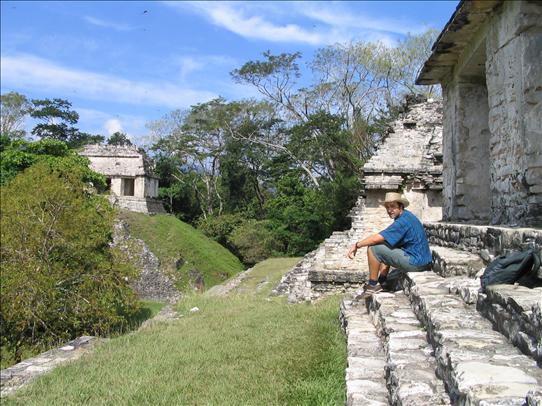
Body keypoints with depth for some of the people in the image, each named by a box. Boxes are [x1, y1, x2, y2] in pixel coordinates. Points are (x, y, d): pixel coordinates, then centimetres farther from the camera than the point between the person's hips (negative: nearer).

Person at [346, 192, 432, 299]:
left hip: (416, 262, -10)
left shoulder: (404, 221, -20)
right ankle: (381, 283, 20)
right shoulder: (407, 216, 11)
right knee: (384, 248, 24)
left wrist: (357, 245, -11)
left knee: (373, 248, -12)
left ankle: (373, 285, 0)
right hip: (422, 260, 10)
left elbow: (376, 238, -23)